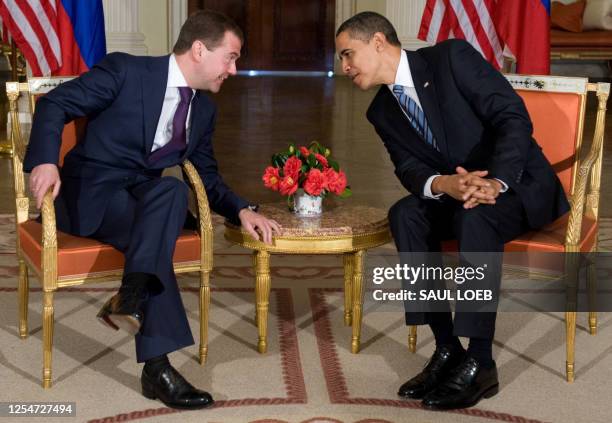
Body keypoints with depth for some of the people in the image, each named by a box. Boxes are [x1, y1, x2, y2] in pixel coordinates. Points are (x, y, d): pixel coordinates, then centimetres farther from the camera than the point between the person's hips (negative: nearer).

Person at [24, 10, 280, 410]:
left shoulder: (204, 109, 8)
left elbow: (207, 177, 14)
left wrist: (242, 210, -6)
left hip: (143, 196, 5)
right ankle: (157, 365, -39)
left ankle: (131, 298, -41)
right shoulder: (126, 70, -11)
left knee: (173, 189, -31)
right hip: (89, 194, -5)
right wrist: (45, 160, -27)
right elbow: (54, 103, -10)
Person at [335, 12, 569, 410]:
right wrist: (445, 185, -27)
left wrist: (495, 182, -33)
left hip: (519, 183, -5)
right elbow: (410, 169, -3)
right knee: (406, 214, -24)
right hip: (454, 197, 5)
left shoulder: (452, 57, -13)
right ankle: (446, 347, -20)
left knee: (475, 215, -36)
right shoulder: (383, 112, 6)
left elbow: (514, 117, -19)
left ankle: (480, 362, -30)